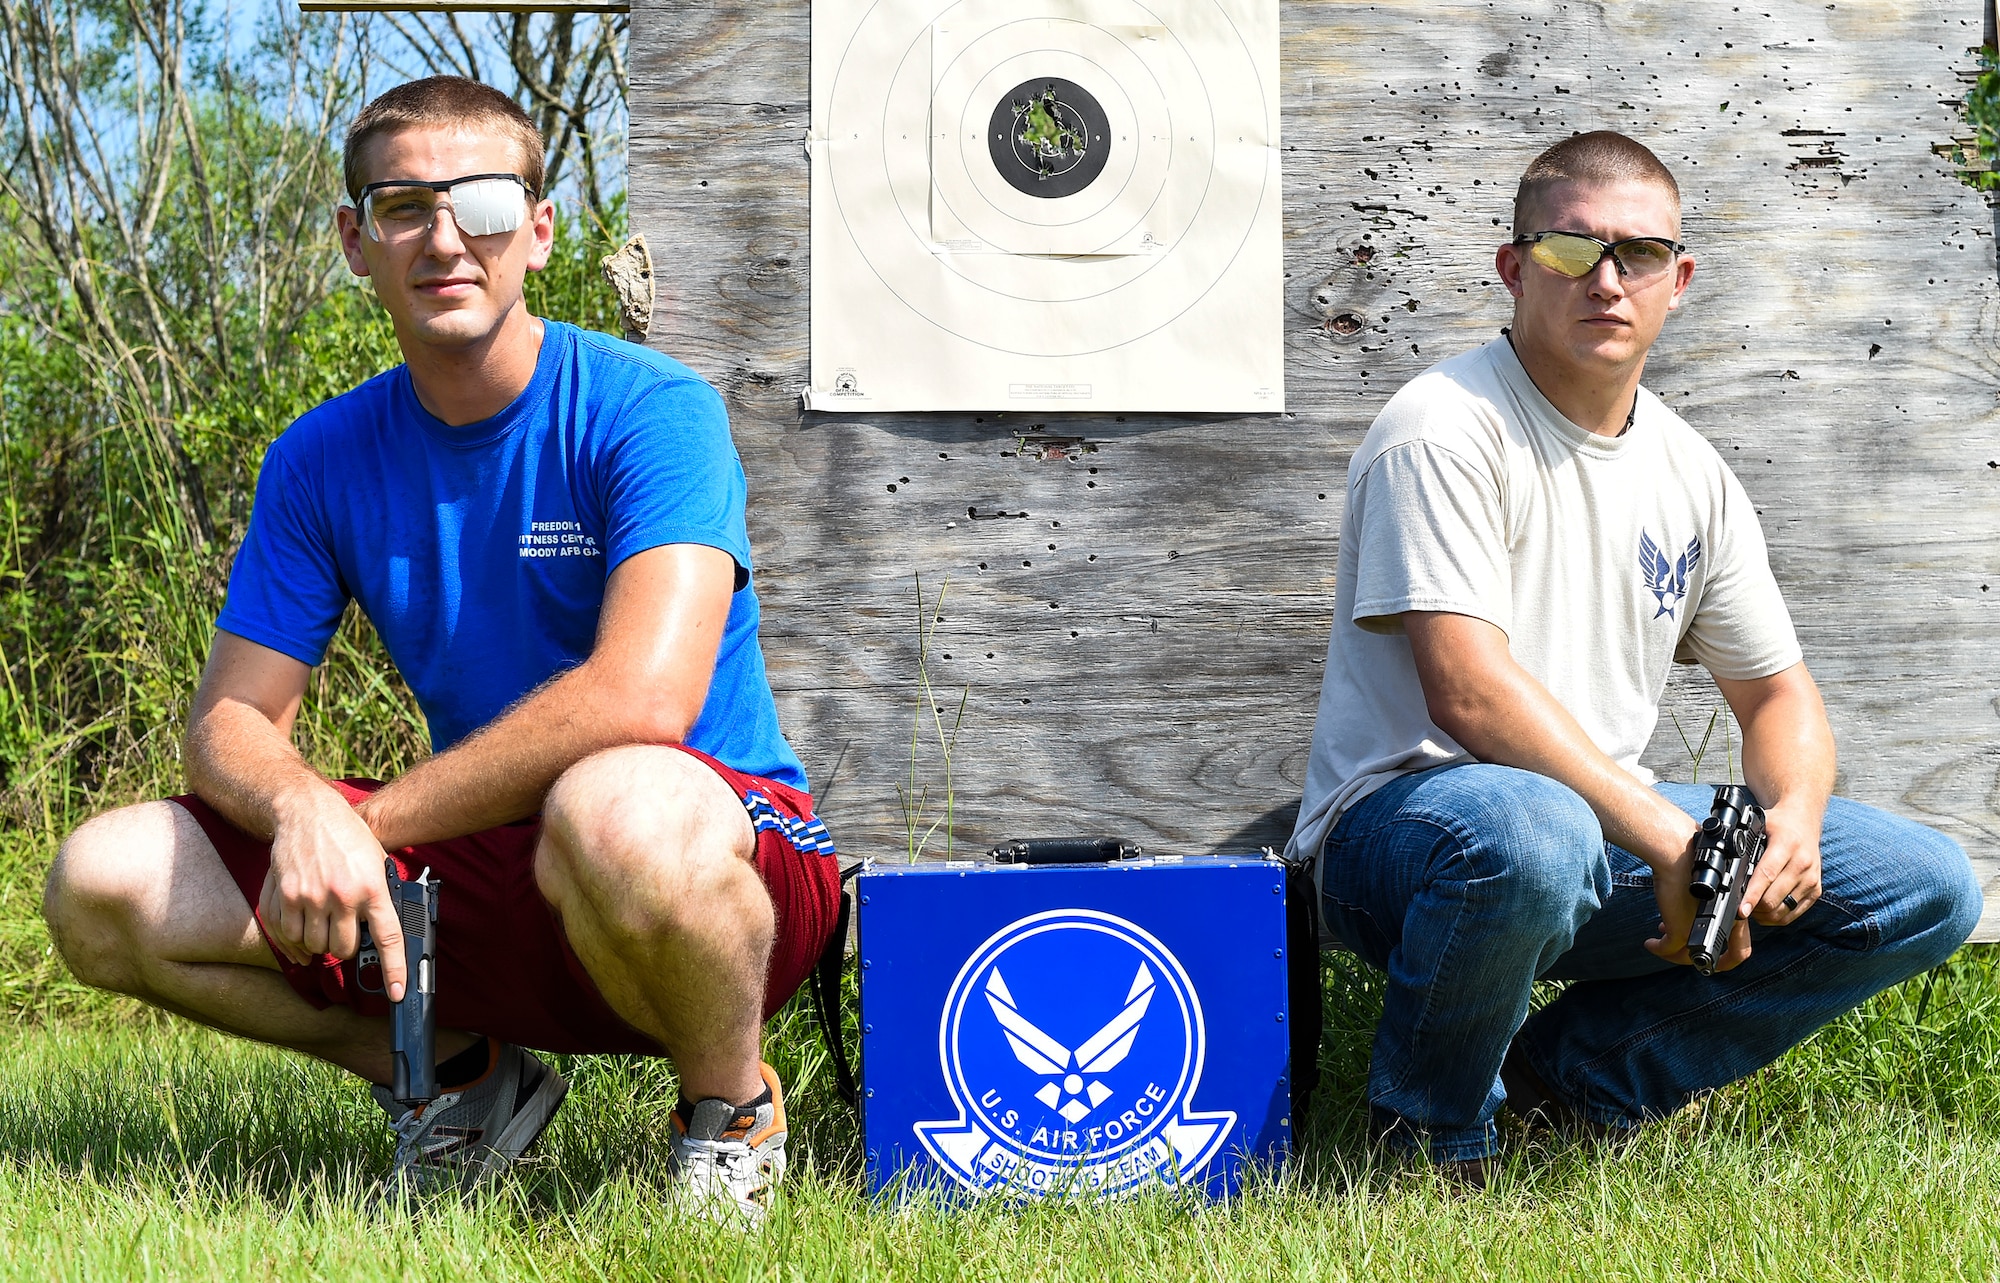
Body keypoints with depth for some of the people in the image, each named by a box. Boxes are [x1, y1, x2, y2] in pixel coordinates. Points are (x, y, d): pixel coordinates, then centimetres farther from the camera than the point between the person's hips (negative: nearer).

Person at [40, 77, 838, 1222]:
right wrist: (303, 809, -24)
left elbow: (643, 697, -29)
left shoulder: (647, 408, -14)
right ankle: (463, 1075, 9)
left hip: (731, 842, -5)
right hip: (485, 872, 6)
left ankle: (733, 1106, -10)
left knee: (615, 807, -43)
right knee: (103, 887, -8)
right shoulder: (321, 461, 4)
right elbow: (230, 719, 2)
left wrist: (374, 821, -22)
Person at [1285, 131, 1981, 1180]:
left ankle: (1568, 1073, 2)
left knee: (1929, 890, -1)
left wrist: (1792, 820, -8)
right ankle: (1431, 1134, -11)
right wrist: (1671, 839, -25)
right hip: (1407, 814, -7)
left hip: (1614, 829, 7)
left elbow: (1777, 690, 15)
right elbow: (1470, 695, -23)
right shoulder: (1445, 430, -13)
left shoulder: (1693, 475, 10)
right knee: (1530, 837, -43)